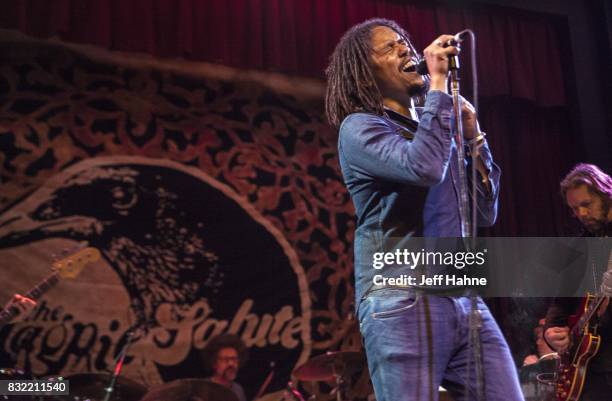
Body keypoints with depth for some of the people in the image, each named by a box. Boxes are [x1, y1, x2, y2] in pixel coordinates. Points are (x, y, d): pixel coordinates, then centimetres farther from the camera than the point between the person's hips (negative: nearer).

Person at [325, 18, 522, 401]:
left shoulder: (436, 127, 21)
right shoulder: (360, 127, -1)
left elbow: (485, 212, 18)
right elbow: (424, 168, -22)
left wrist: (473, 134, 10)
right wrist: (439, 83, -12)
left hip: (464, 299, 7)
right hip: (402, 300, -6)